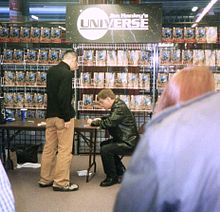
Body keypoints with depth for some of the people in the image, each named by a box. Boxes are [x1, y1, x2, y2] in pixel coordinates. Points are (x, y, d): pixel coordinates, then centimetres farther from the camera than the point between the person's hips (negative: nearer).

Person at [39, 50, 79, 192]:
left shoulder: (52, 70, 9)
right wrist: (67, 118, -18)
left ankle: (45, 179, 22)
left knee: (49, 148, 14)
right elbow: (64, 97, -23)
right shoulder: (67, 74, -17)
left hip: (50, 115, 9)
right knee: (65, 150, -1)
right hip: (62, 116, -8)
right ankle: (61, 183, 4)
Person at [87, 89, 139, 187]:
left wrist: (93, 122, -13)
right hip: (123, 139, 11)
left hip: (129, 143, -11)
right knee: (104, 144, 18)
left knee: (105, 150, -20)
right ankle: (121, 172, 24)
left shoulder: (120, 108, -21)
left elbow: (108, 123, -29)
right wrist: (100, 119, 8)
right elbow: (110, 118, 26)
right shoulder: (116, 106, 10)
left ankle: (112, 177, -3)